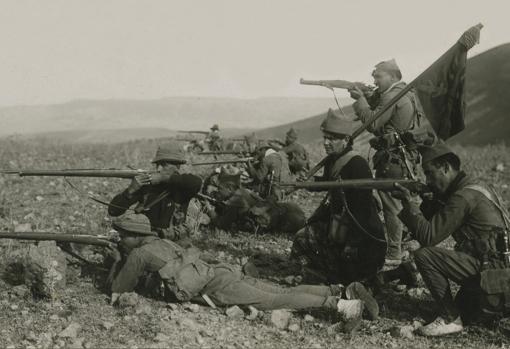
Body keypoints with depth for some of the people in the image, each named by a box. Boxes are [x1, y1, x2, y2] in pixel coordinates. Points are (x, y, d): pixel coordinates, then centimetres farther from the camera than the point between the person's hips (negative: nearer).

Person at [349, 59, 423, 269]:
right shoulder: (405, 93, 17)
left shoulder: (393, 97, -15)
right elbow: (375, 108, 20)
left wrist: (360, 100, -8)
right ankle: (396, 248, 25)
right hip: (403, 157, 10)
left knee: (391, 205, -6)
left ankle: (394, 255, -2)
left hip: (393, 159, -10)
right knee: (395, 203, 17)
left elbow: (373, 123, -18)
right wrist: (364, 97, 4)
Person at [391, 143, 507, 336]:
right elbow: (430, 221, 16)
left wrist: (409, 203, -17)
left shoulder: (464, 197, -20)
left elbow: (429, 237, -22)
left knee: (424, 256, -19)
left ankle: (451, 319, -9)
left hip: (490, 267, -10)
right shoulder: (470, 187, 13)